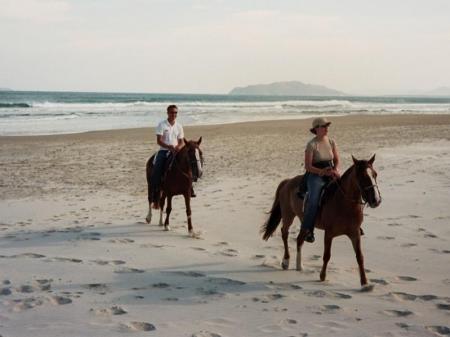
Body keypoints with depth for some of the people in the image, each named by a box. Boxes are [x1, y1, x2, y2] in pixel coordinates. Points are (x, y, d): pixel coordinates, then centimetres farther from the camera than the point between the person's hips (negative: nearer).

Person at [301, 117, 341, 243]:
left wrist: (335, 170, -9)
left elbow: (337, 161, 12)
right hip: (315, 176, -5)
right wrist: (322, 171, -23)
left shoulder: (331, 142, 8)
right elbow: (308, 166, -10)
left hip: (331, 175, 5)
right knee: (313, 200, -27)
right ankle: (307, 229, -18)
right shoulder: (312, 144, -7)